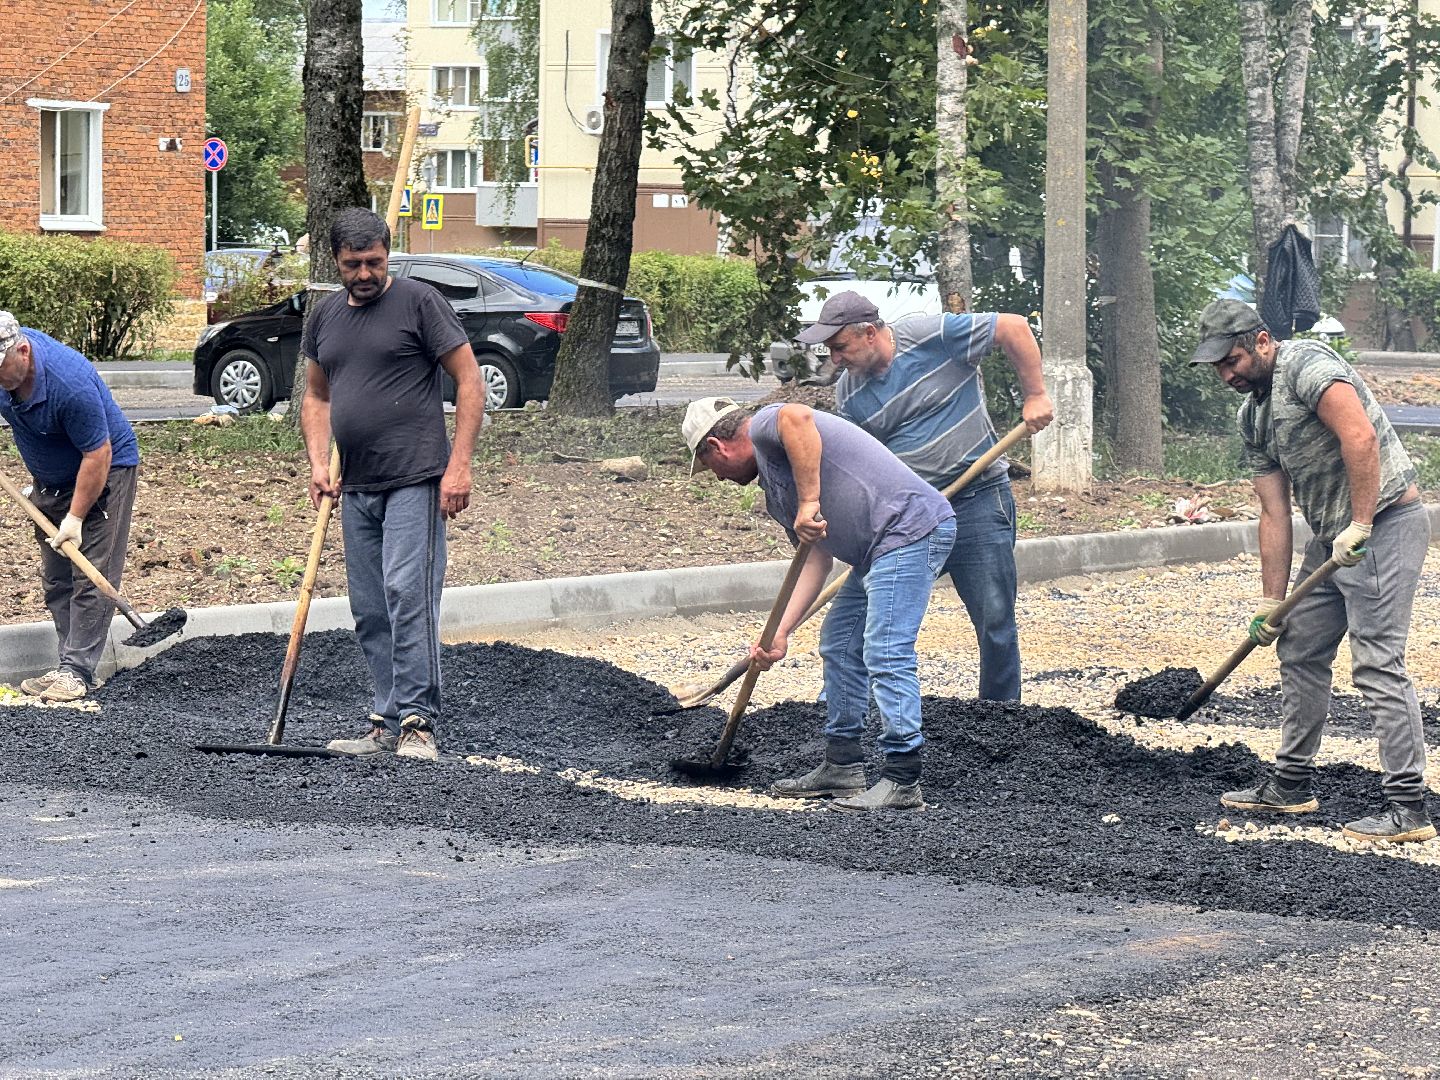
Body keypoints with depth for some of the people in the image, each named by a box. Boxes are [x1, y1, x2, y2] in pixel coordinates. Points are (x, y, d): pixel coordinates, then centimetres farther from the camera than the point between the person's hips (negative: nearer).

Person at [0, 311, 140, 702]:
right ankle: (76, 667, 8)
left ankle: (77, 671, -11)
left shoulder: (69, 383, -36)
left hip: (102, 471, -8)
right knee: (56, 580, 5)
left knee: (90, 578, -11)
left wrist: (75, 517, -23)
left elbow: (98, 455, -28)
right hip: (50, 479, 8)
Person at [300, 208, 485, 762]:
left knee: (409, 596, -15)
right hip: (357, 488, 7)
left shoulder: (419, 302, -5)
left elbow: (469, 381, -6)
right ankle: (387, 722, 16)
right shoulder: (324, 317, 14)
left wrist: (459, 466, -13)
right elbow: (316, 397, 23)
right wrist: (319, 463, 6)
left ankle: (418, 723, -14)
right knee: (370, 612, 9)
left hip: (414, 482, -7)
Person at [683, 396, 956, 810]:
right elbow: (816, 559, 18)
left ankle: (903, 780, -15)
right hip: (880, 549, 11)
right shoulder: (773, 483, 25)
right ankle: (842, 766, 23)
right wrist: (780, 633, 11)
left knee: (885, 655, -14)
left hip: (910, 530, -11)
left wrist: (808, 503, -27)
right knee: (839, 647, 17)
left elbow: (797, 418, -29)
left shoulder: (766, 426, -3)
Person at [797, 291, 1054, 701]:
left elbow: (1015, 328, -9)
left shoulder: (934, 336, -13)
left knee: (995, 622, -2)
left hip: (977, 500, -4)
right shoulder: (849, 394, 1)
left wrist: (1035, 396, -10)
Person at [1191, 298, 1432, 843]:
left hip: (1384, 523, -10)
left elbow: (1360, 437, -28)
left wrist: (1359, 526, -28)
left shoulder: (1308, 366, -14)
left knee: (1377, 663, -14)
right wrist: (1270, 601, 12)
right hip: (1332, 536, 10)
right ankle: (1292, 784, 29)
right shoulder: (1252, 414, 14)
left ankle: (1408, 807, -13)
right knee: (1300, 652, 16)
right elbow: (1274, 513, 15)